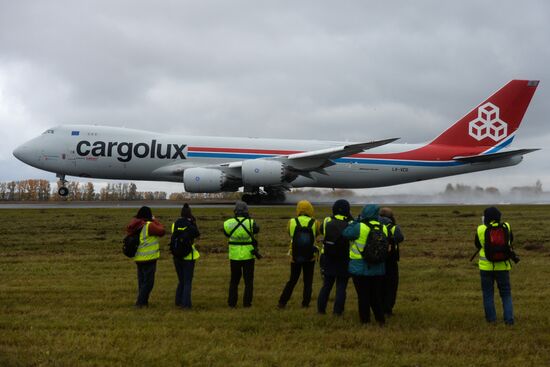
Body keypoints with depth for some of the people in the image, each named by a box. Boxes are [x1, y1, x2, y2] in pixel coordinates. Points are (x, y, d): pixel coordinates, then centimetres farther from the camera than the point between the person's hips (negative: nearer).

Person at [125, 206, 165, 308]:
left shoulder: (135, 226, 4)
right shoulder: (149, 225, -18)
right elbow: (161, 231, -11)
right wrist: (155, 221, 1)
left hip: (138, 258, 8)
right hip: (148, 258, -8)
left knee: (142, 281, 18)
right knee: (148, 281, 0)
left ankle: (143, 302, 25)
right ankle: (140, 302, -3)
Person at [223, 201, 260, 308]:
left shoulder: (228, 223, -8)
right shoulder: (250, 222, -12)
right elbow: (256, 229, 8)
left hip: (234, 256, 2)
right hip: (248, 255, -2)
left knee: (234, 280, 16)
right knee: (248, 281, 10)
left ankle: (232, 302, 15)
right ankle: (247, 302, 8)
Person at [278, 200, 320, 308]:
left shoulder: (292, 222, -11)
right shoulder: (314, 223, -11)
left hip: (295, 257, 1)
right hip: (310, 258, -1)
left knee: (292, 280, 15)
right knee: (308, 281, 14)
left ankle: (282, 302, 13)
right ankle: (305, 303, 13)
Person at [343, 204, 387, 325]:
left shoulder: (360, 227, -18)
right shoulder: (383, 228, -2)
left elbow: (346, 233, -7)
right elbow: (386, 247, 8)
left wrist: (356, 221, -2)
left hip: (360, 269, -4)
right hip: (378, 268, 4)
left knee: (363, 295, 6)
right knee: (376, 295, 16)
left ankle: (365, 319, 11)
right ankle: (380, 319, 18)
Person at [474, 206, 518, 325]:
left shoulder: (481, 229, -10)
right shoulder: (506, 227, -5)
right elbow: (511, 240, 13)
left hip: (486, 266, -1)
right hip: (503, 266, 1)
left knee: (488, 293, 13)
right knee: (506, 294, 12)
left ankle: (491, 318, 15)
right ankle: (509, 319, 3)